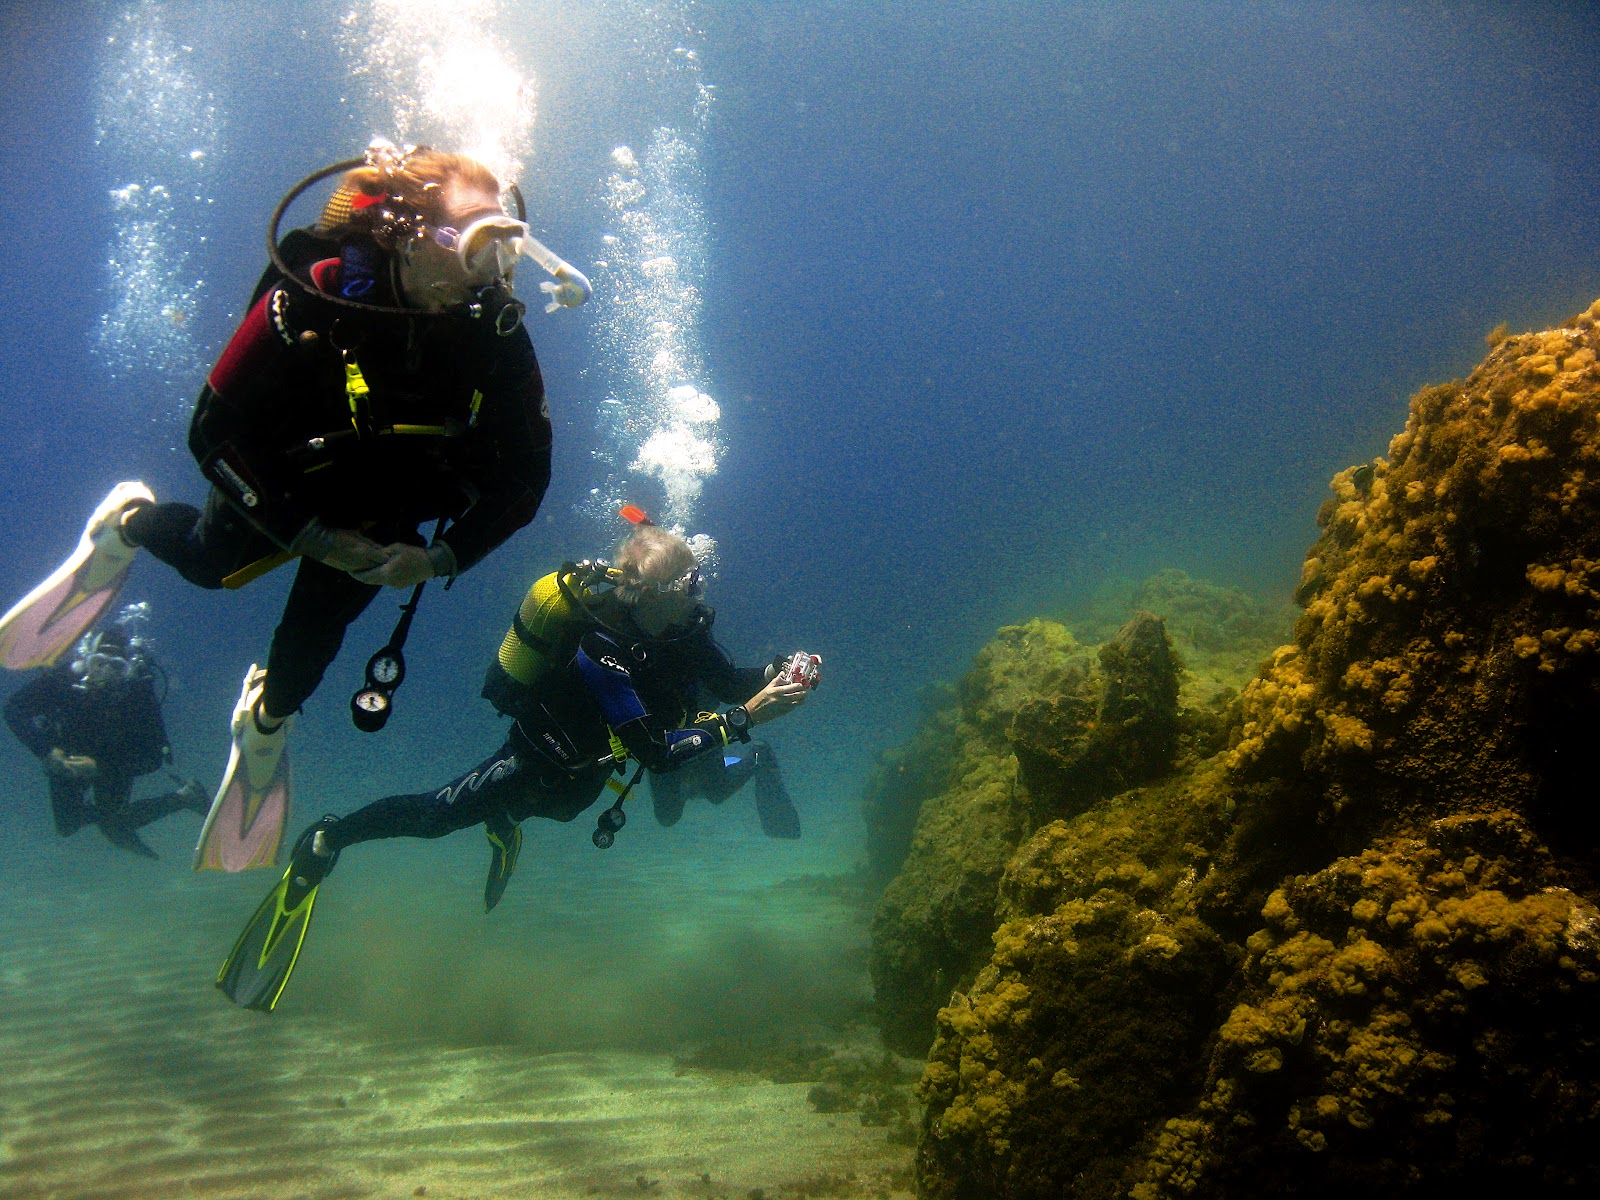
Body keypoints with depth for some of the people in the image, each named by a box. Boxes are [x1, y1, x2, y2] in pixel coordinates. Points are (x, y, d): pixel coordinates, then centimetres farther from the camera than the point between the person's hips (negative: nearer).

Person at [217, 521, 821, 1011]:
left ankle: (508, 824, 50)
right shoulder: (600, 649, -40)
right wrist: (746, 716, -44)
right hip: (541, 763, -7)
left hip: (589, 759, 7)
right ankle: (327, 842, 17)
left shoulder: (679, 617, -18)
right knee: (437, 813, -2)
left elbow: (729, 681, -7)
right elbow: (656, 753, -43)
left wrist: (778, 676, -26)